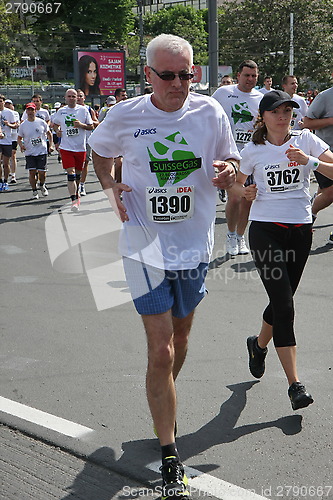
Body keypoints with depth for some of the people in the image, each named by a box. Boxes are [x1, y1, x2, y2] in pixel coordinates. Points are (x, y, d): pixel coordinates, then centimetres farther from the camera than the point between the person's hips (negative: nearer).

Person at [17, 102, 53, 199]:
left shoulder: (42, 122, 1)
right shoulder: (23, 125, 2)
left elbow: (49, 133, 14)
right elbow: (19, 138, 11)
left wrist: (51, 145, 5)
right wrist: (21, 145, -10)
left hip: (42, 151, 0)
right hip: (29, 153, 0)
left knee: (42, 172, 0)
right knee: (32, 172, -7)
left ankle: (42, 186, 31)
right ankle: (34, 191, 9)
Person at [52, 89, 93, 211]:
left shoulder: (83, 110, 1)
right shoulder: (61, 111, 6)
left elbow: (91, 126, 4)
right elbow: (55, 124, 22)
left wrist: (81, 125, -15)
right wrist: (57, 130, 1)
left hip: (80, 147, 0)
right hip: (66, 147, 0)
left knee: (78, 173, 12)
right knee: (71, 173, -11)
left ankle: (76, 193, 36)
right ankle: (74, 200, -13)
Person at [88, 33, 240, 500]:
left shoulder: (210, 112, -4)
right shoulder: (124, 116, -8)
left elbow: (229, 159, 10)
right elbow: (99, 150, 13)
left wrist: (227, 172, -13)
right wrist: (109, 187, -5)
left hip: (195, 243, 3)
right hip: (146, 246, -3)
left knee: (180, 336, 20)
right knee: (161, 351, -7)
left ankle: (162, 403, 50)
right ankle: (170, 460, 5)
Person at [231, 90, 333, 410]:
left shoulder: (306, 140, 2)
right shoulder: (253, 150, 2)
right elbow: (236, 184, 16)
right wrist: (244, 192, -6)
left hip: (300, 230, 2)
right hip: (265, 229, -2)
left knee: (282, 301, 12)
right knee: (284, 304, -10)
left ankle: (259, 345, 45)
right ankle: (295, 384, -6)